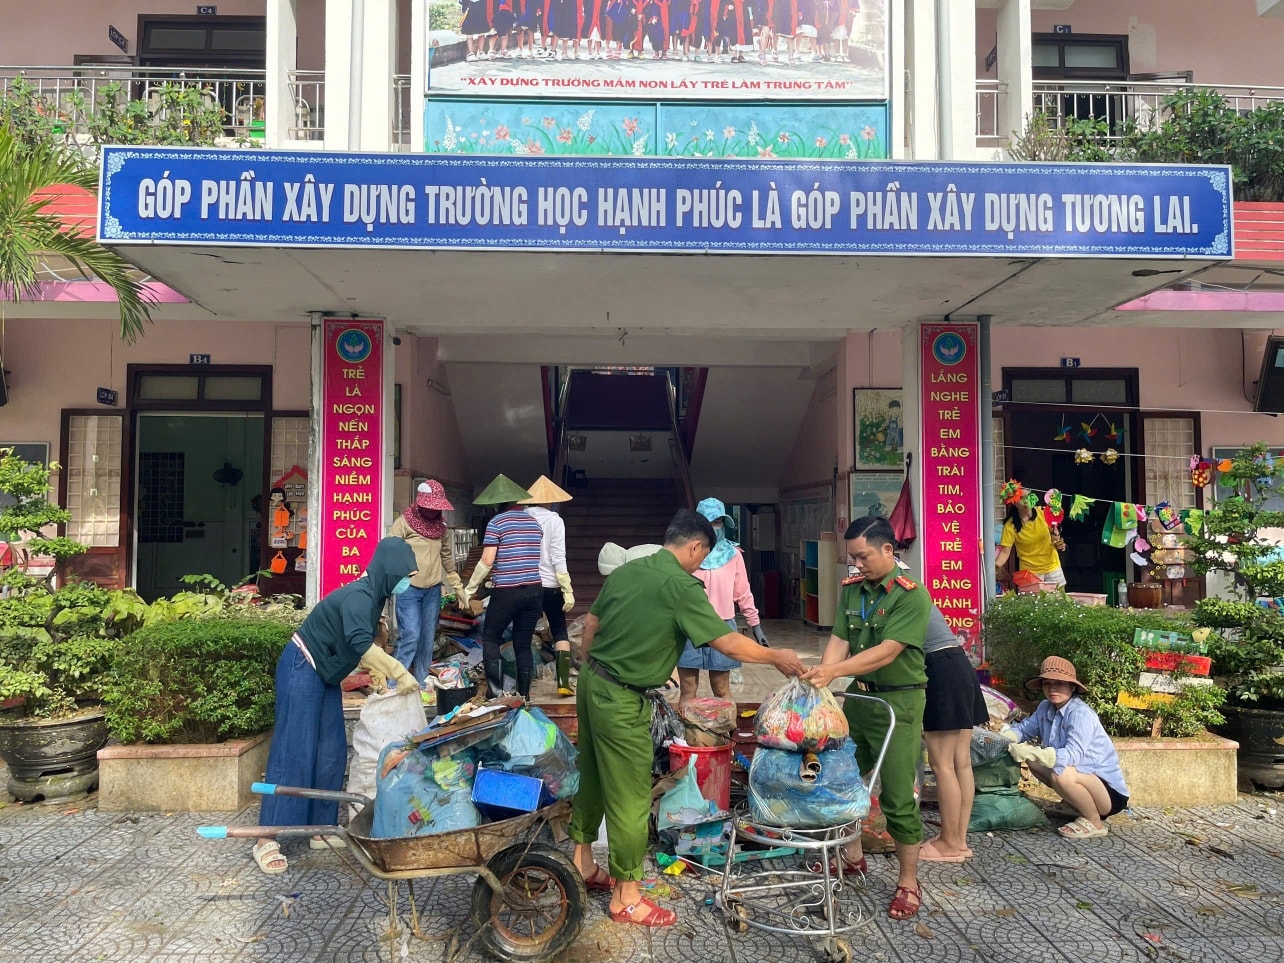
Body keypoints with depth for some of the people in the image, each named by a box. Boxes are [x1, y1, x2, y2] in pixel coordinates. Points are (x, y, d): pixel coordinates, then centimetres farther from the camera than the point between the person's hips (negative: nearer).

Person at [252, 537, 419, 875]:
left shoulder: (374, 596, 5)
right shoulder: (358, 597, -25)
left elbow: (370, 641, 17)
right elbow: (361, 644, -39)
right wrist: (400, 673, -37)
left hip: (324, 674, 10)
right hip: (301, 669, -9)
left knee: (331, 752, 7)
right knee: (294, 753, -10)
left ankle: (322, 829, 14)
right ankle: (266, 840, -5)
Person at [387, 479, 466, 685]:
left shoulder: (442, 527, 9)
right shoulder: (403, 523, -7)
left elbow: (447, 559, 18)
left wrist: (458, 586, 19)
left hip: (433, 591, 5)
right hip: (408, 589, -5)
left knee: (427, 640, 9)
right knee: (410, 638, -12)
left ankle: (421, 685, 19)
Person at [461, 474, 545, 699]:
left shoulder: (496, 522, -5)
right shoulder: (534, 522, 12)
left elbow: (487, 561, -9)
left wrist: (469, 590, 0)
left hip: (507, 591, -5)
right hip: (535, 590, 5)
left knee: (490, 639, 9)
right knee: (523, 644, 11)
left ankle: (496, 695, 2)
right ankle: (524, 696, 14)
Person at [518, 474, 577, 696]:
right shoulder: (554, 520, -7)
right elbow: (558, 558, -13)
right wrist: (568, 590, -11)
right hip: (550, 585, -3)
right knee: (560, 632, 9)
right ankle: (564, 682, 2)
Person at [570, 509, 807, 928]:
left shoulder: (626, 570, 6)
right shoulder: (682, 586, -17)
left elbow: (591, 622, 13)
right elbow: (727, 643, -17)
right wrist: (777, 657, -1)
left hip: (591, 681, 9)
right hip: (621, 700, -9)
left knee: (592, 775, 22)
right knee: (630, 795, 4)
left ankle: (581, 862, 38)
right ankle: (626, 897, 16)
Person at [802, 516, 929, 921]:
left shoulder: (912, 595, -17)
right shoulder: (851, 589, 3)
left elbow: (886, 653, -25)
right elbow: (838, 640, -3)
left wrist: (835, 671, -34)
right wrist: (820, 674, -21)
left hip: (898, 701, -7)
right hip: (858, 694, 7)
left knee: (898, 796, -1)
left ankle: (908, 881, 16)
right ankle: (852, 857, 36)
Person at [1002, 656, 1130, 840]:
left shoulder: (1081, 714, -24)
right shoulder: (1045, 707, -1)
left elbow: (1073, 756, -35)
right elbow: (1025, 728, 7)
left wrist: (1030, 752, -43)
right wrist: (1002, 737, -15)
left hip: (1109, 791, -8)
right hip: (1081, 778, 8)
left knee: (1062, 774, -34)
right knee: (1033, 760, 5)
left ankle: (1095, 823, -9)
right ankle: (1073, 804, 15)